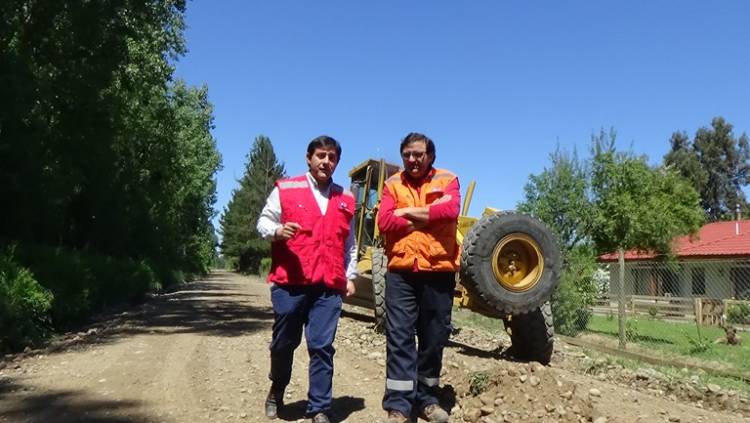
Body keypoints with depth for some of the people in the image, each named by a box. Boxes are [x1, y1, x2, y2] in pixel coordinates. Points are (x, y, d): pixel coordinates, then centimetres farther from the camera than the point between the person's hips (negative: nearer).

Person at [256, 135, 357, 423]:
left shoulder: (345, 200, 15)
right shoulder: (285, 189, 4)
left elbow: (349, 243, 20)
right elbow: (263, 221, 4)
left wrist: (350, 276, 14)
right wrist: (276, 230, -18)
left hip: (329, 286, 2)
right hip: (289, 283, -2)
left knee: (322, 347, -1)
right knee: (283, 342, 10)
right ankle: (276, 392, 36)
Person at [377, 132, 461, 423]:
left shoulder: (447, 180, 5)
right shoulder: (393, 184, 8)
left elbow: (450, 211, -16)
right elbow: (384, 222, -7)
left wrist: (408, 212, -10)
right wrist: (427, 218, -9)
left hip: (438, 271, 0)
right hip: (401, 271, 0)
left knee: (434, 338, 9)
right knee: (399, 337, -3)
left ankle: (426, 398, 25)